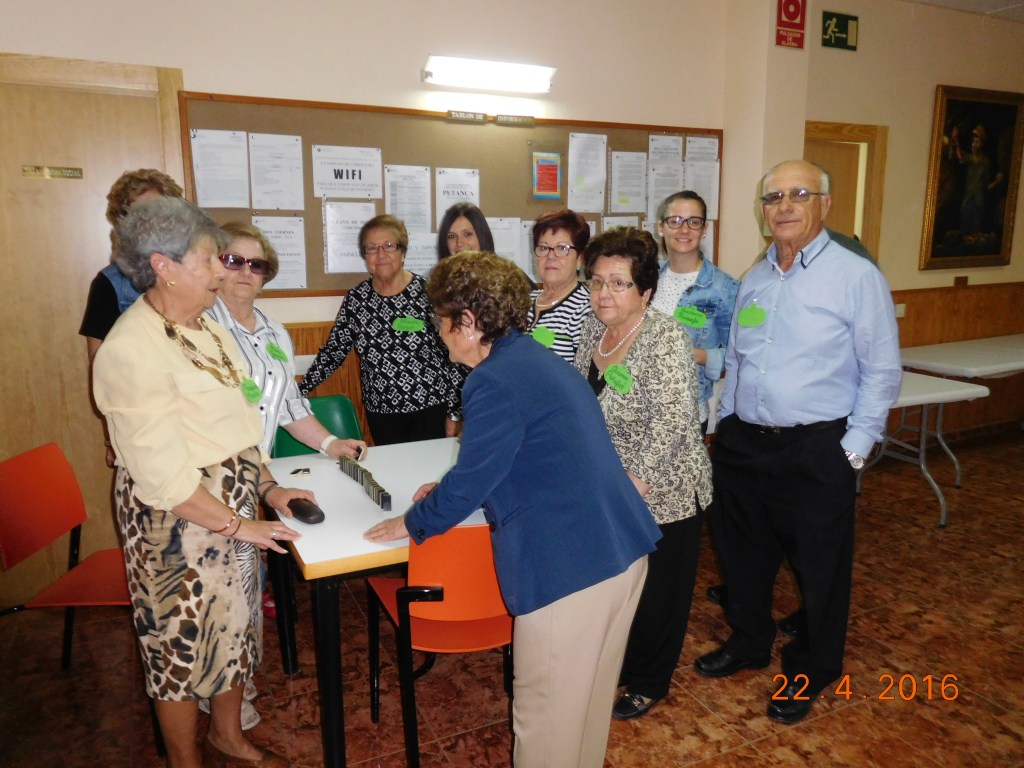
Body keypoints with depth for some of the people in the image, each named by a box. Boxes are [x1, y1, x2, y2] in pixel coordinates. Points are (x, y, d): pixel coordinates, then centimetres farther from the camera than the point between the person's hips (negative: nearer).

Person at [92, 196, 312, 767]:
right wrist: (236, 524, -18)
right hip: (177, 520, -8)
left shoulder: (209, 329, 5)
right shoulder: (132, 350, -22)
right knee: (185, 641, 11)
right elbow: (162, 474, -23)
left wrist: (267, 488, 5)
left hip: (235, 504, 8)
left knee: (235, 622, 21)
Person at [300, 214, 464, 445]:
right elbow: (333, 351, 9)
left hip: (432, 408, -3)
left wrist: (454, 413, -5)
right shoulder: (356, 300, 1)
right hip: (381, 413, 3)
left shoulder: (428, 292, -9)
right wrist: (297, 392, 3)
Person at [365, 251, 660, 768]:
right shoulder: (536, 358, 14)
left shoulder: (495, 381, -17)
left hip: (569, 566, -9)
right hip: (622, 548, 10)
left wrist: (412, 523, 5)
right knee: (589, 695, 26)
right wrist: (451, 490, 25)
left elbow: (472, 481, -13)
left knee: (546, 710, 12)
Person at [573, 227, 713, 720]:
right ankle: (620, 664, 45)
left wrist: (636, 483, -26)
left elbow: (671, 422, -26)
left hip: (661, 492, -7)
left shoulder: (664, 339, -22)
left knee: (656, 592, 13)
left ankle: (648, 683, 35)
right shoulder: (593, 328, 1)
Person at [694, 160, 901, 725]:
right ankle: (748, 642, 44)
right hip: (742, 444, 6)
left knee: (819, 568, 11)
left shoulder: (856, 276, -9)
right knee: (743, 554, 20)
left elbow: (882, 371, -8)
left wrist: (854, 447, -11)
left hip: (816, 451, -5)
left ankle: (809, 672, 35)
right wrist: (727, 424, 12)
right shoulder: (753, 280, 9)